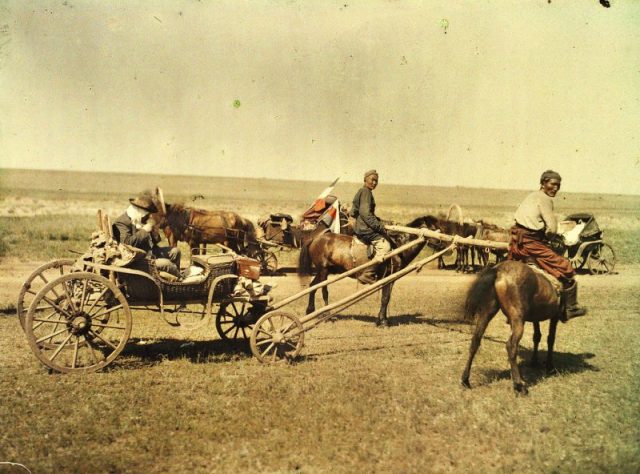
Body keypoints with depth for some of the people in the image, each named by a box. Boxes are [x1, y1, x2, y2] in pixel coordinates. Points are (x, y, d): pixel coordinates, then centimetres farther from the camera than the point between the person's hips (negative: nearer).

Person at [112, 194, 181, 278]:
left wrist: (152, 229, -3)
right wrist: (144, 230, -23)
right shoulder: (121, 223, -14)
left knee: (175, 251, 13)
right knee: (166, 264, -24)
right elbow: (127, 242, -32)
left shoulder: (141, 220, 15)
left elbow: (156, 240, 20)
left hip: (152, 252, 10)